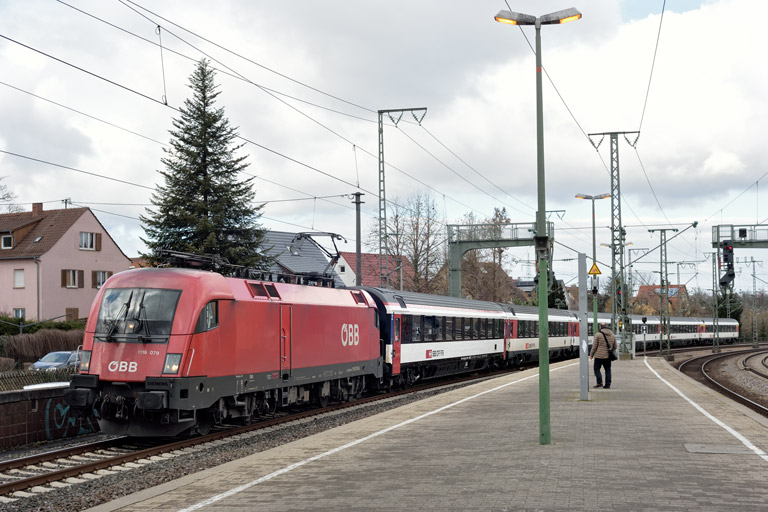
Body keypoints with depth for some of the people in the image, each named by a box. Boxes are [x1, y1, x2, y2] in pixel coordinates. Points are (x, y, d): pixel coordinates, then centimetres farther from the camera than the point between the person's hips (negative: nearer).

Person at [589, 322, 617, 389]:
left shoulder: (598, 334, -8)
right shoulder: (612, 335, 9)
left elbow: (594, 346, -8)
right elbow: (615, 347, 13)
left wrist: (591, 354, 2)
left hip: (599, 356, -5)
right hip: (608, 356, 5)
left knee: (597, 368, 5)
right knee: (608, 370, 10)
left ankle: (599, 382, -8)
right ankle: (608, 385, 8)